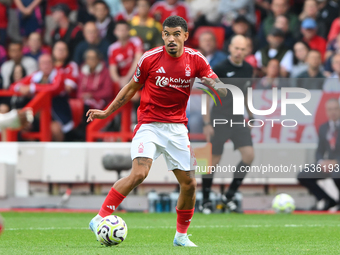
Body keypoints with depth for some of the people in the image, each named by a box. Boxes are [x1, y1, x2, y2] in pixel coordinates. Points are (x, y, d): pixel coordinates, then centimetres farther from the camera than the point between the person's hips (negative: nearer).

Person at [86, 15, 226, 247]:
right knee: (139, 173, -24)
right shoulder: (150, 58, -7)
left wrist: (212, 85, -26)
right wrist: (107, 112, 7)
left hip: (177, 127, 3)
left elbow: (223, 91, -2)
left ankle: (182, 235, 23)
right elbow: (132, 87, 8)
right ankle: (100, 219, -19)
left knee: (189, 183, 3)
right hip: (149, 125, -3)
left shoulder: (196, 60, -2)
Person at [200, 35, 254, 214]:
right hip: (219, 119, -5)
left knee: (249, 155, -8)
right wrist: (207, 123, -12)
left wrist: (251, 116, 19)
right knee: (214, 160, 0)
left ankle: (229, 197, 4)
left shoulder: (248, 69, 6)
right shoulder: (219, 69, -11)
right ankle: (206, 202, 13)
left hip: (238, 119, 5)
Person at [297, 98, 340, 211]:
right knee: (302, 176, -10)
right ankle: (327, 201, 1)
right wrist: (321, 162, -8)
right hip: (328, 163, 6)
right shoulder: (323, 128, 13)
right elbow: (320, 151, 15)